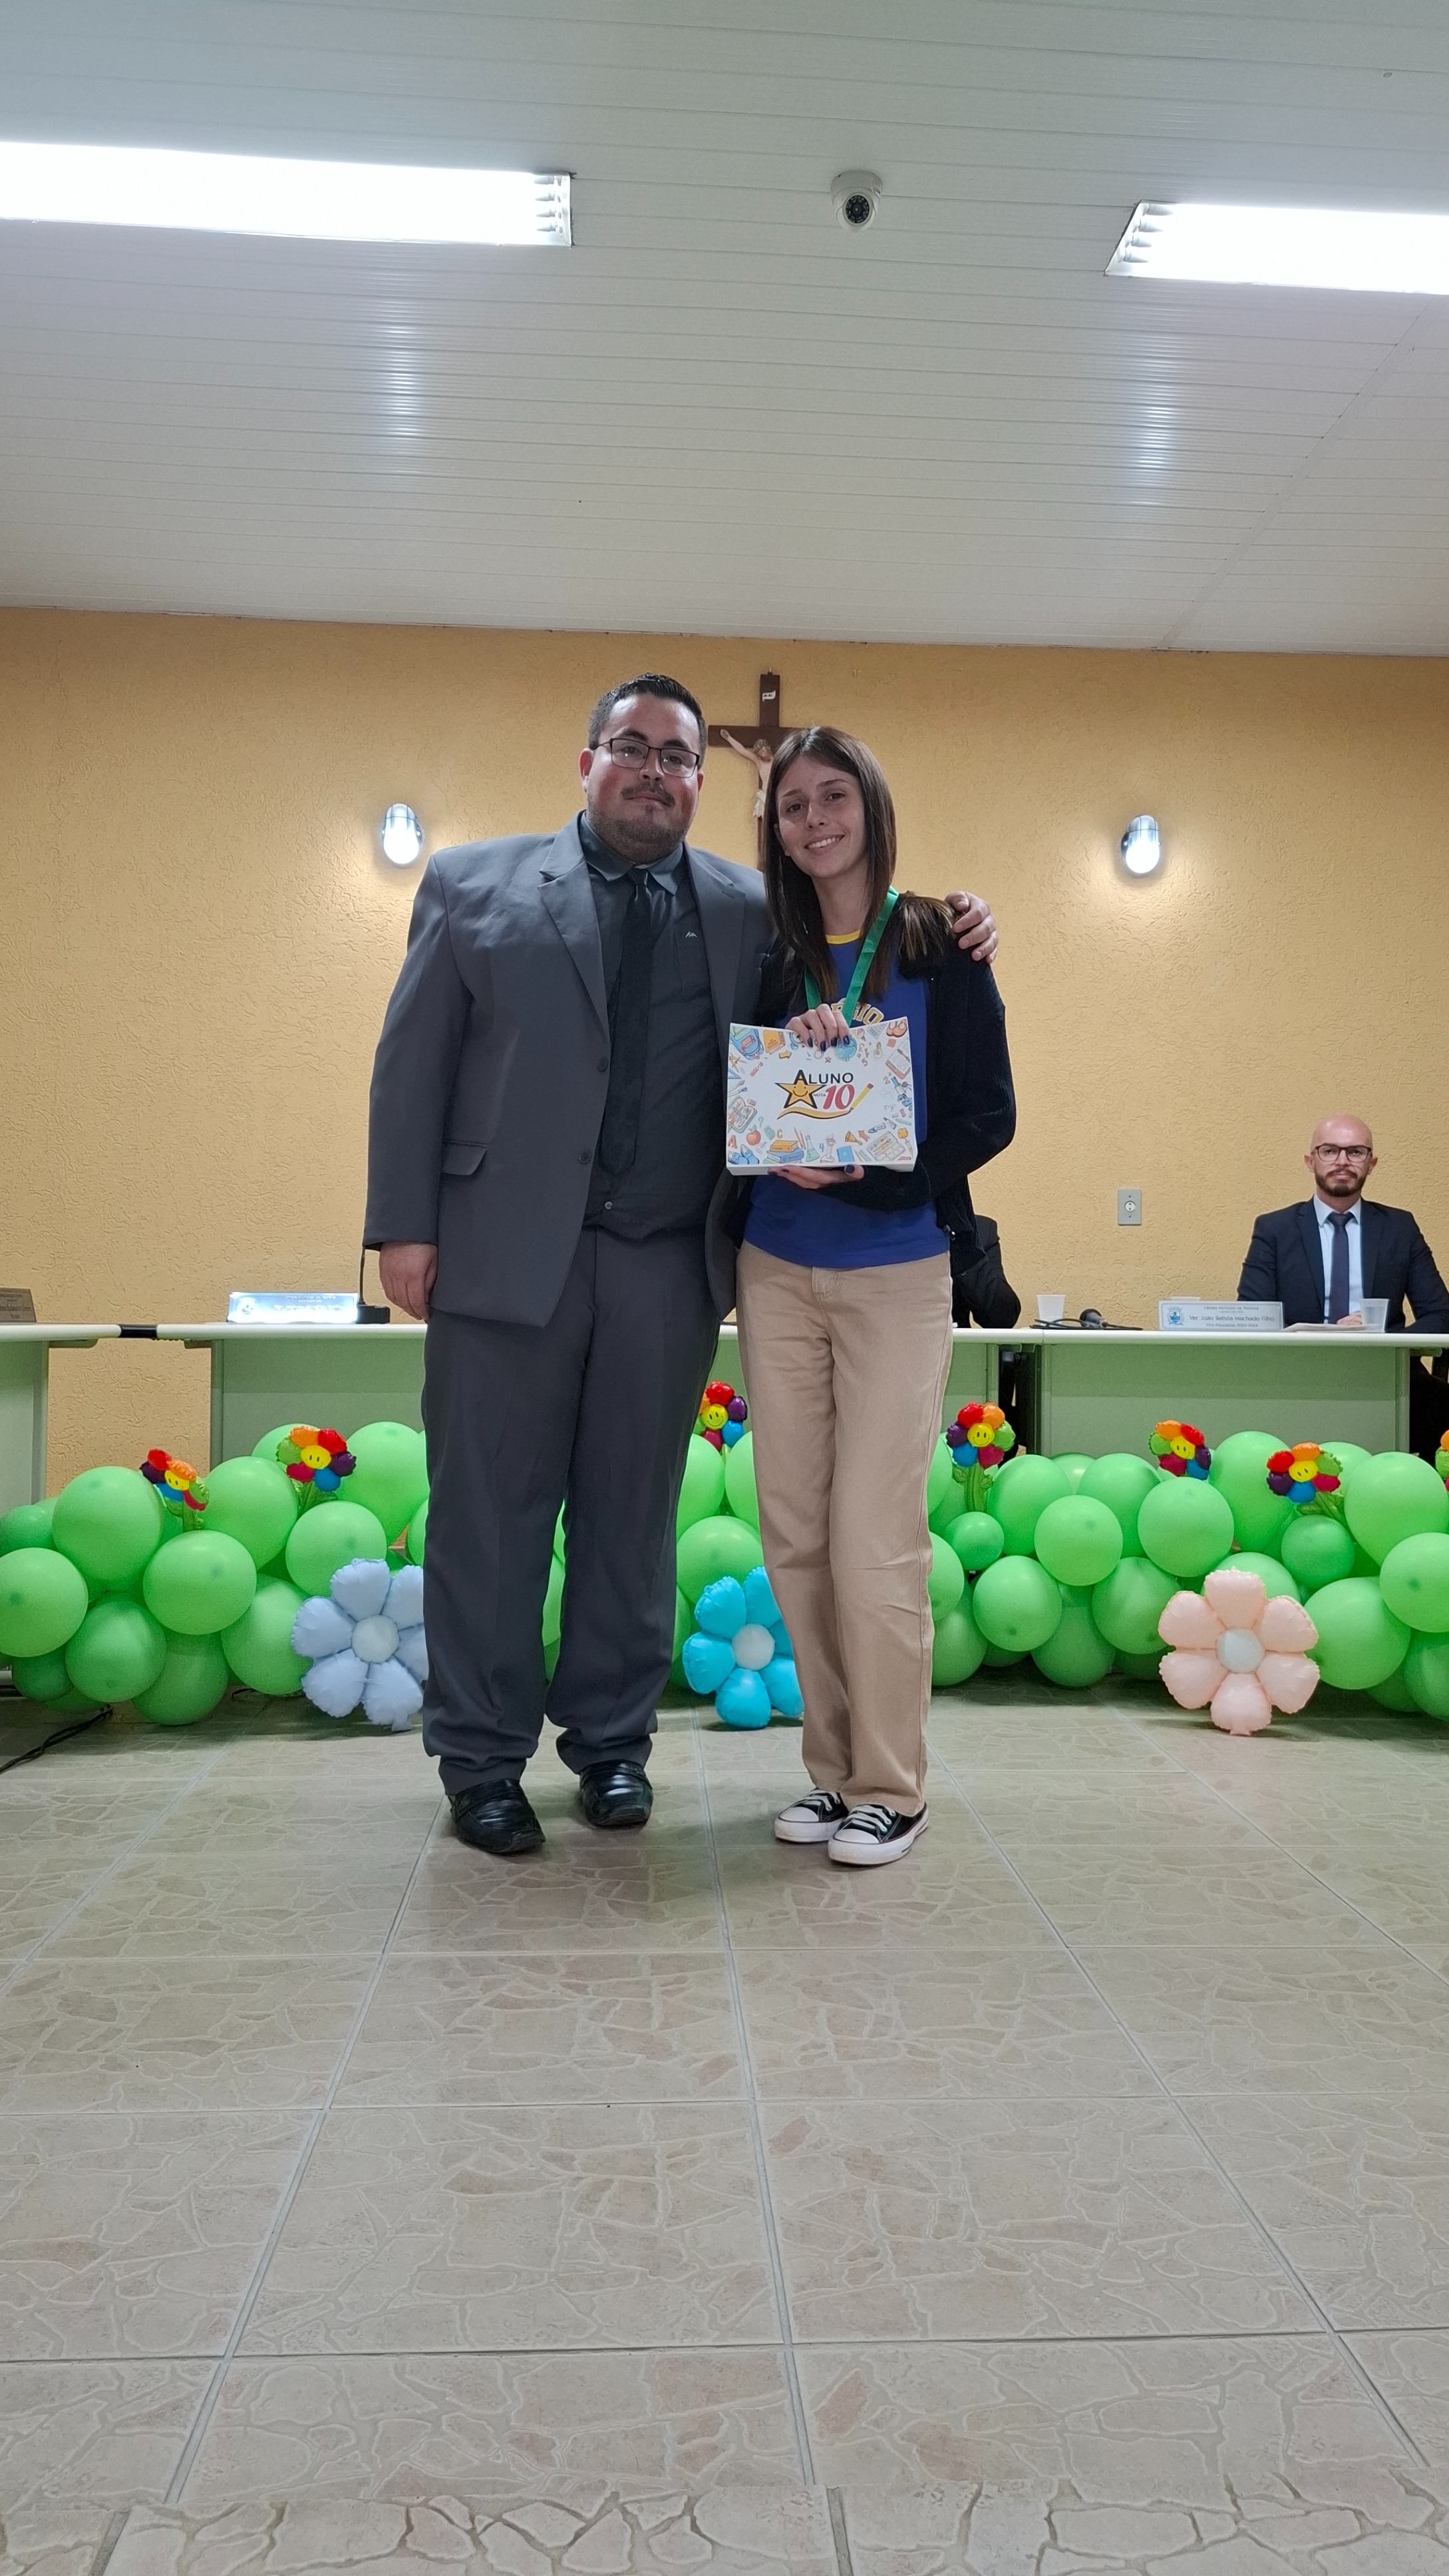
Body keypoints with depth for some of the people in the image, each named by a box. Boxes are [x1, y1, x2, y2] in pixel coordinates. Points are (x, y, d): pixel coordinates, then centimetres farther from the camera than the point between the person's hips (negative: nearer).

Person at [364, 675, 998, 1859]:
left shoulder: (752, 911, 12)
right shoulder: (474, 884, 8)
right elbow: (414, 1060, 5)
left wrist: (951, 940, -3)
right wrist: (405, 1224, -3)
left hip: (669, 1263, 2)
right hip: (507, 1249, -1)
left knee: (633, 1515, 10)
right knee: (491, 1514, 3)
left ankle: (612, 1739, 25)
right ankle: (481, 1759, 17)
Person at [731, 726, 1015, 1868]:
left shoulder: (939, 943, -1)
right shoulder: (770, 958, 9)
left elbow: (989, 1116, -5)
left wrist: (863, 1171, -18)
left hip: (896, 1273, -4)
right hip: (777, 1271, 4)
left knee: (875, 1540, -4)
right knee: (796, 1537, 6)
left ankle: (891, 1790, 12)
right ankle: (834, 1768, 21)